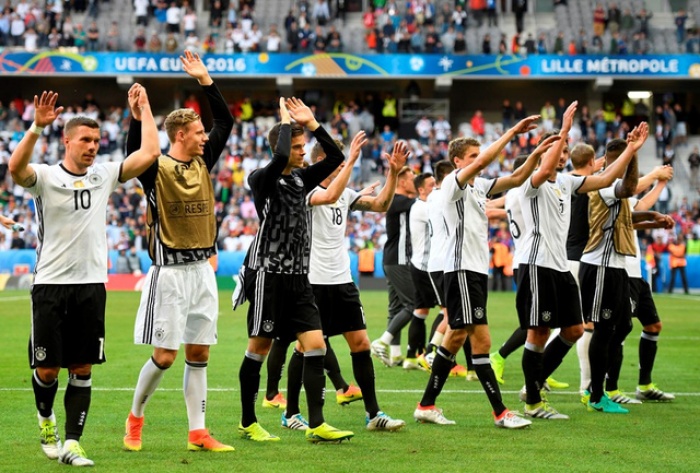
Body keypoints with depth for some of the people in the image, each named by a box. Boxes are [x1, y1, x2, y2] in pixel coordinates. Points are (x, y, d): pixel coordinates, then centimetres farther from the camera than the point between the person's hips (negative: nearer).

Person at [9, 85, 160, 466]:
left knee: (83, 370, 2)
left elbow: (149, 153, 2)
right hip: (50, 285, -3)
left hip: (91, 285, 3)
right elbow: (16, 168, -26)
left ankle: (72, 444, 6)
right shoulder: (46, 176, -4)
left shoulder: (104, 175, 8)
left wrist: (144, 109, 3)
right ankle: (46, 419, 28)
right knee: (47, 369, -1)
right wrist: (37, 126, -34)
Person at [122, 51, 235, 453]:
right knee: (164, 355, -4)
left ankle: (198, 434, 9)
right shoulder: (156, 169, -8)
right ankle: (135, 419, 16)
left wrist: (206, 80, 7)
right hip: (170, 272, -6)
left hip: (203, 269, 6)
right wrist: (137, 119, -41)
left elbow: (226, 121, 13)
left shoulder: (203, 162, 8)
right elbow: (134, 156, -28)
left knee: (199, 353, 6)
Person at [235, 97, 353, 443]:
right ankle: (248, 423, 15)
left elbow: (335, 158, 6)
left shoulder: (301, 178, 12)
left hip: (297, 277, 7)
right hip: (268, 274, -6)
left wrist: (311, 122, 0)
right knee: (259, 347, 3)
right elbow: (279, 159, -30)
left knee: (315, 344, -4)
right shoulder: (262, 179, -9)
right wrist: (286, 120, -15)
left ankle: (316, 425, -5)